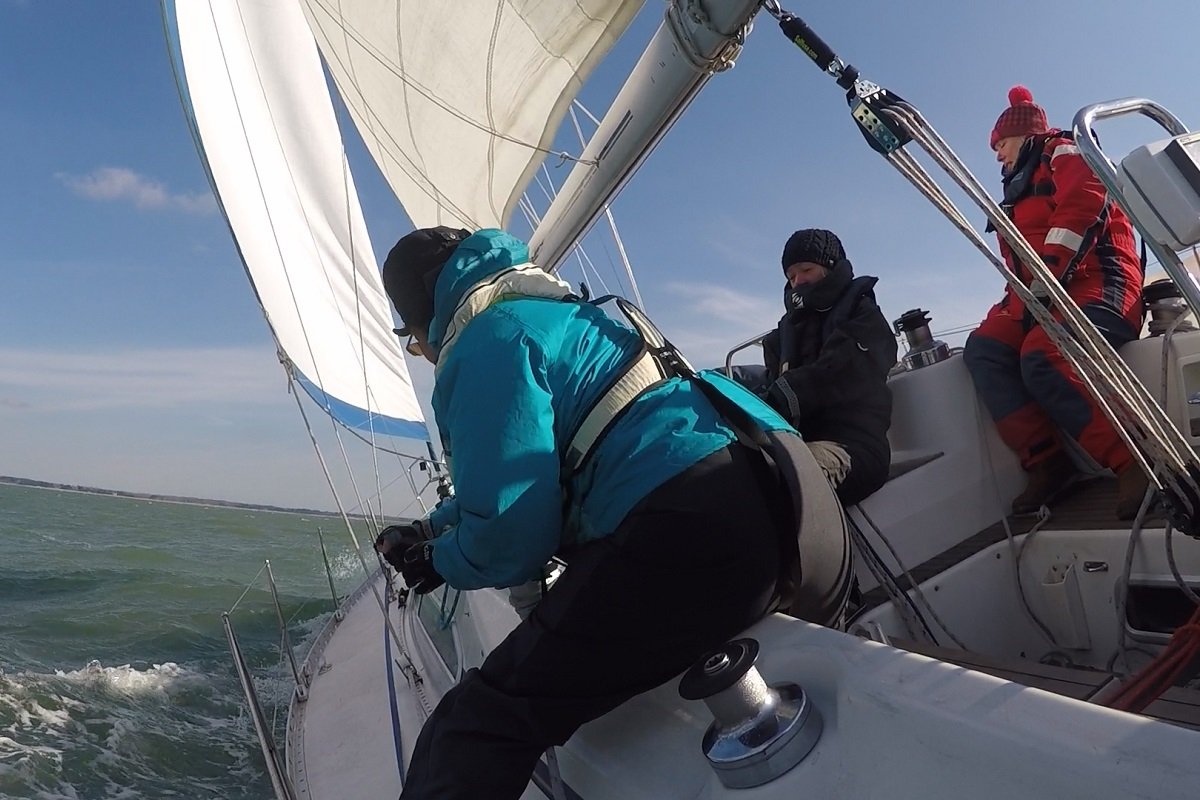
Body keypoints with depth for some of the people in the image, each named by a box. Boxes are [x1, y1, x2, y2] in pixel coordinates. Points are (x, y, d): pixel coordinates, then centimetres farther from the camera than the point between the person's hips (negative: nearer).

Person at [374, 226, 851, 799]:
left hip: (691, 533, -10)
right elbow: (519, 476, 42)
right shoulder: (561, 311, 30)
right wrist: (430, 530, 45)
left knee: (476, 727, -7)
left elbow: (508, 537, -6)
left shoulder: (487, 342, 0)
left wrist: (440, 563, 15)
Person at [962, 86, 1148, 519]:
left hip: (1097, 283, -8)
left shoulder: (1064, 152, 8)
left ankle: (1134, 462, -27)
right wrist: (1014, 303, 5)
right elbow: (1021, 264, 24)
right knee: (982, 347, -16)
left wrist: (1047, 276, -23)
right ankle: (1045, 461, -21)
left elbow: (1080, 207, -14)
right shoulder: (1021, 187, 31)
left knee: (1042, 358, -34)